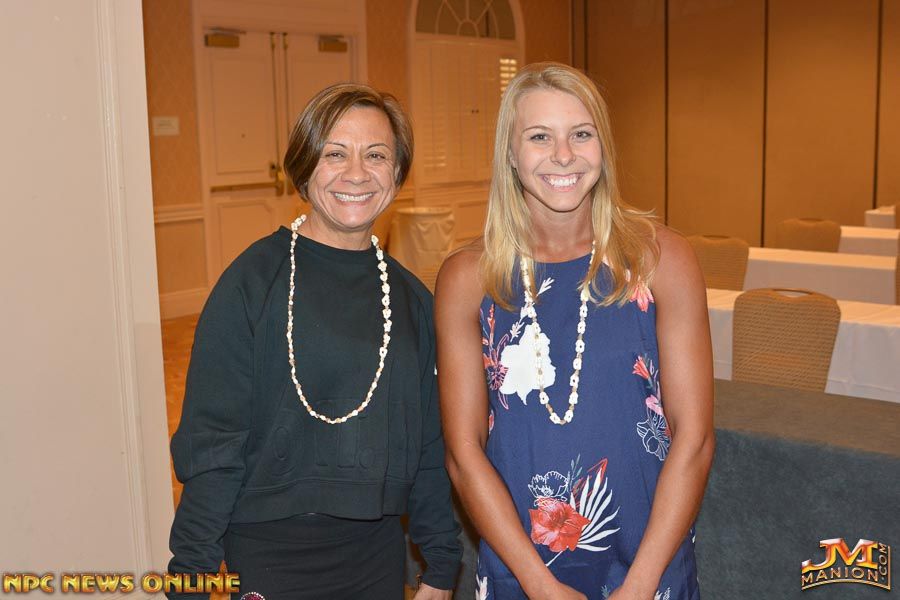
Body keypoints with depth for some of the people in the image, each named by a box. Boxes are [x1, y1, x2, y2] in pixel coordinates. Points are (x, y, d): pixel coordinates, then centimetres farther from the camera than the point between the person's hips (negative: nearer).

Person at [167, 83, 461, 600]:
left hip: (380, 549, 5)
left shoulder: (411, 297, 3)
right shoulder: (255, 280, -11)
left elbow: (429, 442, 8)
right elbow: (210, 441, -12)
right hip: (271, 552, -4)